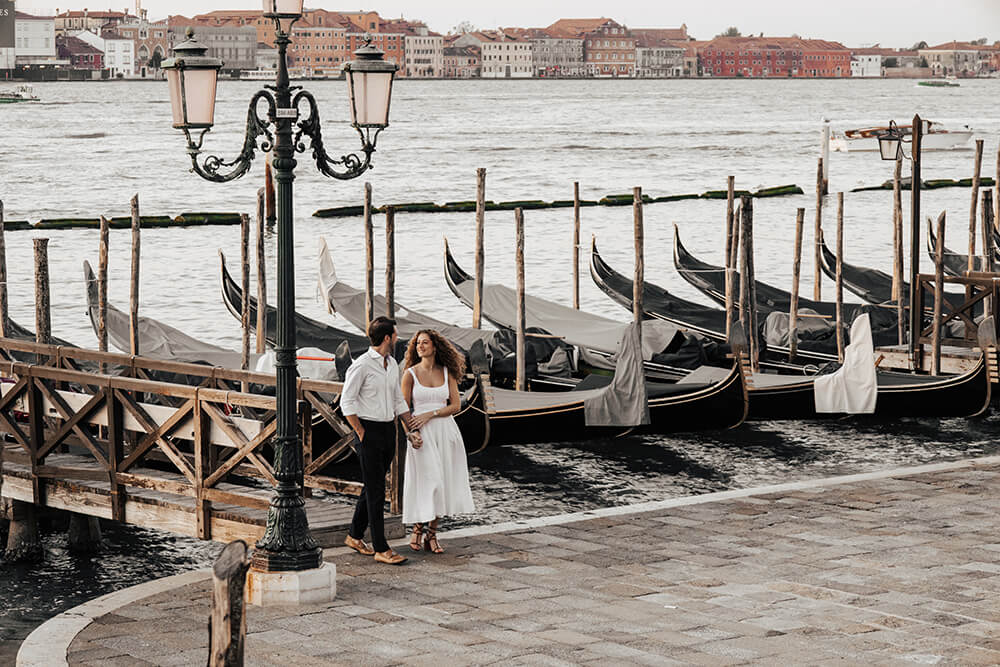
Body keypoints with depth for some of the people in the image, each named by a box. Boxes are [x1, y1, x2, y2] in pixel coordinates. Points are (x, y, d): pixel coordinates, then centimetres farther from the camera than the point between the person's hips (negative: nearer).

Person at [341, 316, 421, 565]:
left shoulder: (392, 364, 12)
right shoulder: (361, 366, -12)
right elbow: (347, 403, -12)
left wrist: (411, 430, 13)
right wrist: (361, 434, -13)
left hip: (389, 430, 8)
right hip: (370, 431, -8)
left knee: (373, 487, 14)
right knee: (375, 490, -7)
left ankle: (355, 536, 27)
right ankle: (381, 549, -6)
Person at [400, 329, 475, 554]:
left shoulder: (447, 372, 6)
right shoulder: (410, 374, 0)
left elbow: (456, 405, 2)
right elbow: (404, 409, 0)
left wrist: (430, 414, -10)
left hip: (445, 431, 3)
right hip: (422, 434, -3)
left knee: (443, 483, 2)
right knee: (429, 482, -9)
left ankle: (432, 535, 9)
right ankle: (418, 528, 10)